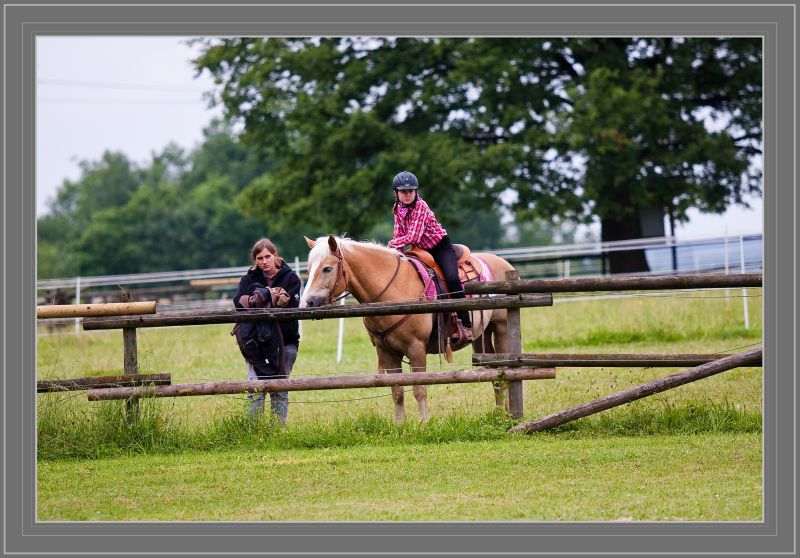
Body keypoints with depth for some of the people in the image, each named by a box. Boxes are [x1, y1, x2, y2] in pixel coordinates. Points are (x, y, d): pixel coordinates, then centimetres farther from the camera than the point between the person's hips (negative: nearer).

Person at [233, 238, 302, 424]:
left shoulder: (290, 278, 3)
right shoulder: (250, 278, 7)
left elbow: (292, 306, -11)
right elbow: (238, 301, -9)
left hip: (284, 340, 0)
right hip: (256, 340, 1)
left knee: (280, 390, 3)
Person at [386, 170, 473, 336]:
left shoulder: (421, 206, -21)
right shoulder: (398, 210, 0)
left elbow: (413, 237, -27)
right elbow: (399, 235, 3)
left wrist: (391, 244, -17)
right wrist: (396, 252, -16)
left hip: (441, 247, -8)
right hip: (422, 251, 8)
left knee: (452, 278, -28)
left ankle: (466, 324, -27)